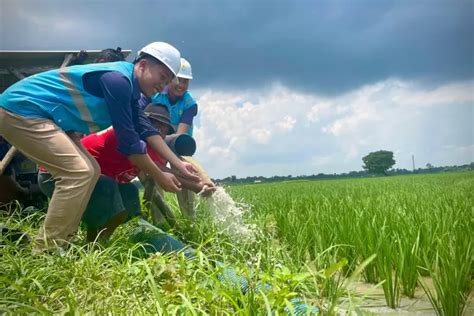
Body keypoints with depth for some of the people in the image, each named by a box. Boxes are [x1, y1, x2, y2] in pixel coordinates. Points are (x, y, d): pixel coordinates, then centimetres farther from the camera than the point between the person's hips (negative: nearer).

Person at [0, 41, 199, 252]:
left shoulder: (130, 87, 9)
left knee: (89, 171, 7)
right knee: (78, 172, -18)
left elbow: (145, 132, 7)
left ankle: (56, 244, 11)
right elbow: (128, 141, -21)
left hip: (33, 113, 10)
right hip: (21, 109, -10)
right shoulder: (118, 79, -22)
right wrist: (159, 177, -11)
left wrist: (178, 164, 2)